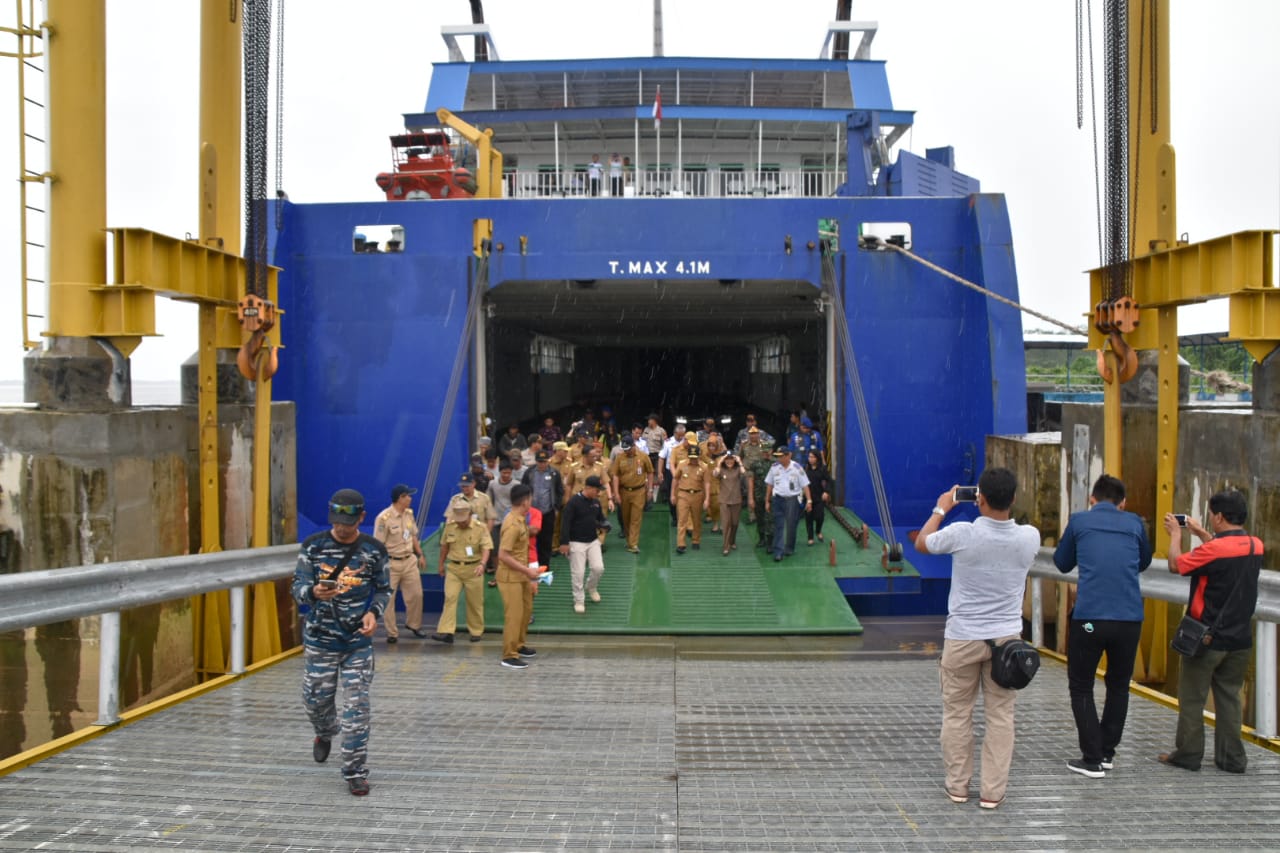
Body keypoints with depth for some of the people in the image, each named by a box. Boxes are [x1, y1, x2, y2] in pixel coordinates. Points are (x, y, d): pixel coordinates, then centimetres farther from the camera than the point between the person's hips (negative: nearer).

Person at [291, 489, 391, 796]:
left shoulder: (374, 550, -3)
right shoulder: (313, 546, -4)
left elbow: (384, 589, 7)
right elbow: (298, 586, -3)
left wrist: (374, 612, -12)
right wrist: (313, 593, -26)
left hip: (358, 641, -1)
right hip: (319, 640, 1)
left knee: (356, 706, -5)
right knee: (316, 699, 12)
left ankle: (355, 771, 6)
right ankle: (325, 734, 47)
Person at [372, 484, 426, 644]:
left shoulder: (409, 514, 4)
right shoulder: (384, 518, -18)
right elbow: (378, 545, -16)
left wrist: (420, 554, 15)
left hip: (410, 560, 6)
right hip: (391, 563, -6)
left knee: (415, 594, 11)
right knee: (388, 599, 3)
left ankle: (413, 624, 31)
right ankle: (392, 633, 12)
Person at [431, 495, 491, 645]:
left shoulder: (480, 527, -10)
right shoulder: (449, 526, 0)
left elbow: (486, 548, -17)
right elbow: (444, 546, 13)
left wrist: (482, 564, -34)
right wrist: (441, 564, 19)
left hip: (473, 569, -2)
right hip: (453, 567, 2)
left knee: (475, 602, 7)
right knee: (450, 598, -8)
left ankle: (476, 631, 22)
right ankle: (446, 632, -12)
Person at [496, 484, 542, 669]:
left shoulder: (520, 520, 6)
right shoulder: (512, 525, -24)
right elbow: (503, 555, -26)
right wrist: (527, 571, -23)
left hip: (521, 575, 10)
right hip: (510, 577, -10)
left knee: (526, 609, 20)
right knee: (514, 615, -4)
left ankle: (518, 646, 34)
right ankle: (509, 656, 4)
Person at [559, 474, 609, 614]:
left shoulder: (596, 502, 5)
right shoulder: (574, 502, -16)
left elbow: (600, 518, 16)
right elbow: (566, 523, -16)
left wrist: (604, 525, -8)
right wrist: (564, 543, -17)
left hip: (593, 541, 6)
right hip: (577, 543, -6)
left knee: (598, 568, -1)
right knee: (578, 572, -2)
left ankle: (591, 588, 29)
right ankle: (579, 601, 11)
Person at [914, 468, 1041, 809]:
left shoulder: (963, 533, -18)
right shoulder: (1029, 537, -9)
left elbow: (922, 544, 3)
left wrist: (941, 509, 15)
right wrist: (999, 509, 20)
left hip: (963, 637, -2)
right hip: (1006, 637, 2)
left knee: (957, 713, 12)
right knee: (1000, 716, 9)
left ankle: (957, 786, 21)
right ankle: (993, 791, 13)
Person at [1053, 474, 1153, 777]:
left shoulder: (1079, 520, 4)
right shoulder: (1135, 523, 10)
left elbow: (1062, 563, 17)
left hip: (1088, 617, -3)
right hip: (1129, 618, 3)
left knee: (1081, 687, 12)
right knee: (1119, 685, 22)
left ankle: (1093, 759, 8)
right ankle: (1107, 752, 27)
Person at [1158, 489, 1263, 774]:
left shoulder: (1214, 549, -21)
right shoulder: (1256, 546, 0)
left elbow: (1176, 565, -9)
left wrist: (1175, 534, 5)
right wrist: (1201, 533, 24)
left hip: (1207, 637, -6)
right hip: (1240, 639, 6)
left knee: (1192, 698, 7)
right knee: (1229, 697, 14)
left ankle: (1188, 754, 14)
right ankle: (1232, 758, 17)